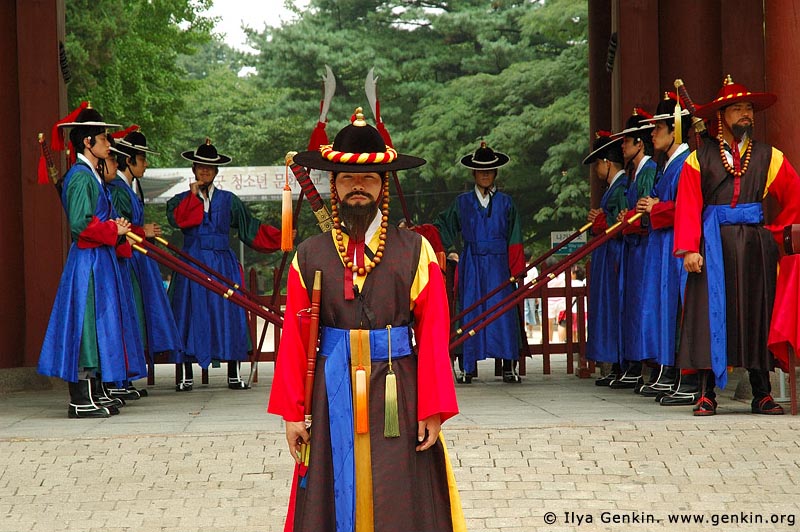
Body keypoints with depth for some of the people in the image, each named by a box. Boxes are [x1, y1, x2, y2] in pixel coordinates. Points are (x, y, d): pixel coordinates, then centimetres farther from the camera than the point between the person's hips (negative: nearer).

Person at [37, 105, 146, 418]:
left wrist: (117, 228, 7)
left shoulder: (91, 176, 17)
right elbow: (81, 224, -22)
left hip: (100, 261, 10)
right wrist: (114, 230, -12)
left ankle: (91, 396, 15)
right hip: (88, 261, -10)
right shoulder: (81, 177, -14)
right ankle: (81, 400, -6)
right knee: (87, 326, -8)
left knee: (96, 328, 11)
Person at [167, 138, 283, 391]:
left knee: (228, 314, -3)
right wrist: (193, 194, -8)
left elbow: (251, 228, 11)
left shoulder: (228, 200, 12)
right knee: (190, 313, -4)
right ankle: (185, 376, 1)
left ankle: (234, 375, 2)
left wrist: (280, 237, 2)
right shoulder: (182, 200, 9)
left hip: (223, 264, 1)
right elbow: (177, 219, -13)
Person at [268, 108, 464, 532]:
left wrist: (432, 410, -6)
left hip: (396, 396, -1)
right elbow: (294, 340, 4)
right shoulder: (310, 256, 5)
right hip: (332, 397, 1)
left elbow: (433, 335, -1)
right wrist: (293, 413, 1)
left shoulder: (415, 252, 2)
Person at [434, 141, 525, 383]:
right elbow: (443, 228, 15)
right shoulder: (462, 202, 11)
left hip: (498, 263, -1)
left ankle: (509, 366, -6)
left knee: (502, 309, -7)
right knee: (470, 310, -1)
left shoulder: (505, 202, 8)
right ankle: (466, 367, 1)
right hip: (471, 264, 1)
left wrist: (516, 269, -2)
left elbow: (514, 240, 6)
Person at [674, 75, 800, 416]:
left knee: (757, 314, 2)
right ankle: (706, 396, -4)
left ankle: (762, 394, 7)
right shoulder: (699, 158, 4)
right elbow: (688, 206, -3)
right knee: (710, 314, -6)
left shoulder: (768, 157, 11)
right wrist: (689, 248, -13)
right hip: (714, 245, -2)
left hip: (755, 244, 2)